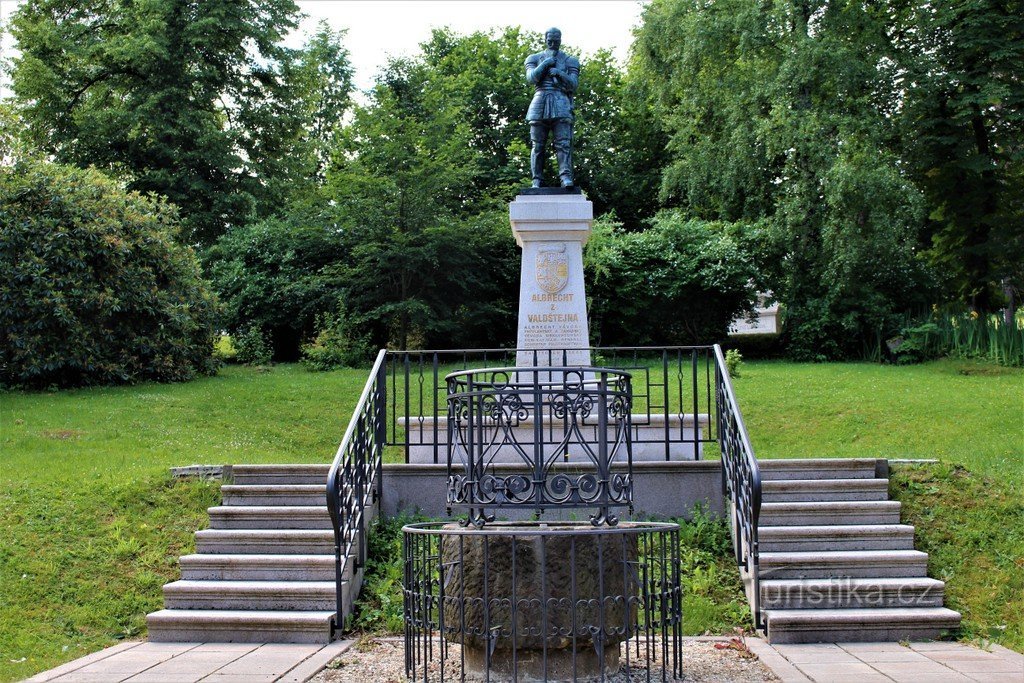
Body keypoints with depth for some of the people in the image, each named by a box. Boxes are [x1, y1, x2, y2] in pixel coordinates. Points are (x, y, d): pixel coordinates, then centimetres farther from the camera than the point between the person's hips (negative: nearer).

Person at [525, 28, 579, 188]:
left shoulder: (569, 60, 13)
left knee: (563, 143, -14)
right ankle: (537, 180, 0)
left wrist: (559, 73, -11)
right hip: (540, 101, 1)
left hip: (561, 103, -1)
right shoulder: (535, 58, 16)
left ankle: (566, 177, -21)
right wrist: (546, 62, -5)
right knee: (538, 145, -2)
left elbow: (573, 84, 3)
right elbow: (531, 78, -1)